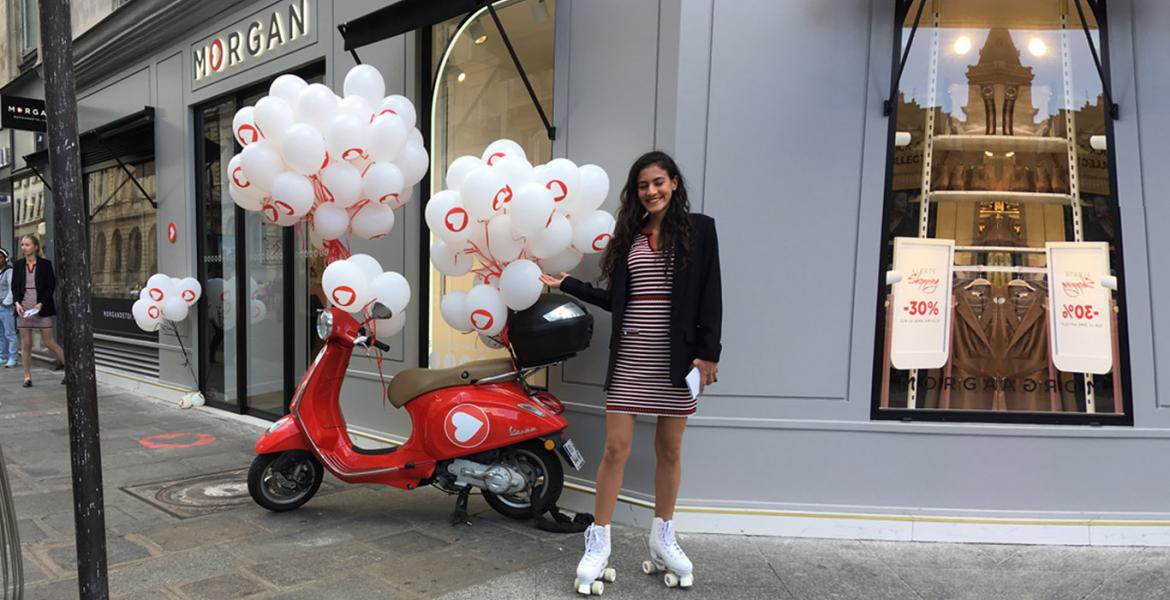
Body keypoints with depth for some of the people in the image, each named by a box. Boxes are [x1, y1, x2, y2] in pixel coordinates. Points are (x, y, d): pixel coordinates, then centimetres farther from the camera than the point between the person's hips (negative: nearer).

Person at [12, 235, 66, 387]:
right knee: (26, 344, 4)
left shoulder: (45, 264, -3)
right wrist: (17, 302, -6)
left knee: (49, 342, -1)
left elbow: (51, 286, -3)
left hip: (42, 308, -3)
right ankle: (27, 377, 11)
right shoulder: (18, 265, 7)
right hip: (23, 309, 3)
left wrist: (41, 304, -13)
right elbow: (14, 287, 10)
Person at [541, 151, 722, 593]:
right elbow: (615, 299, 13)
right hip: (631, 356, 2)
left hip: (678, 355, -2)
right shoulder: (628, 235, 11)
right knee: (616, 449, 0)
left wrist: (708, 352, -11)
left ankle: (663, 538, 25)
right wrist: (567, 285, 10)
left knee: (669, 450, 9)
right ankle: (598, 543, 10)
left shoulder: (699, 229, 1)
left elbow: (710, 294, -4)